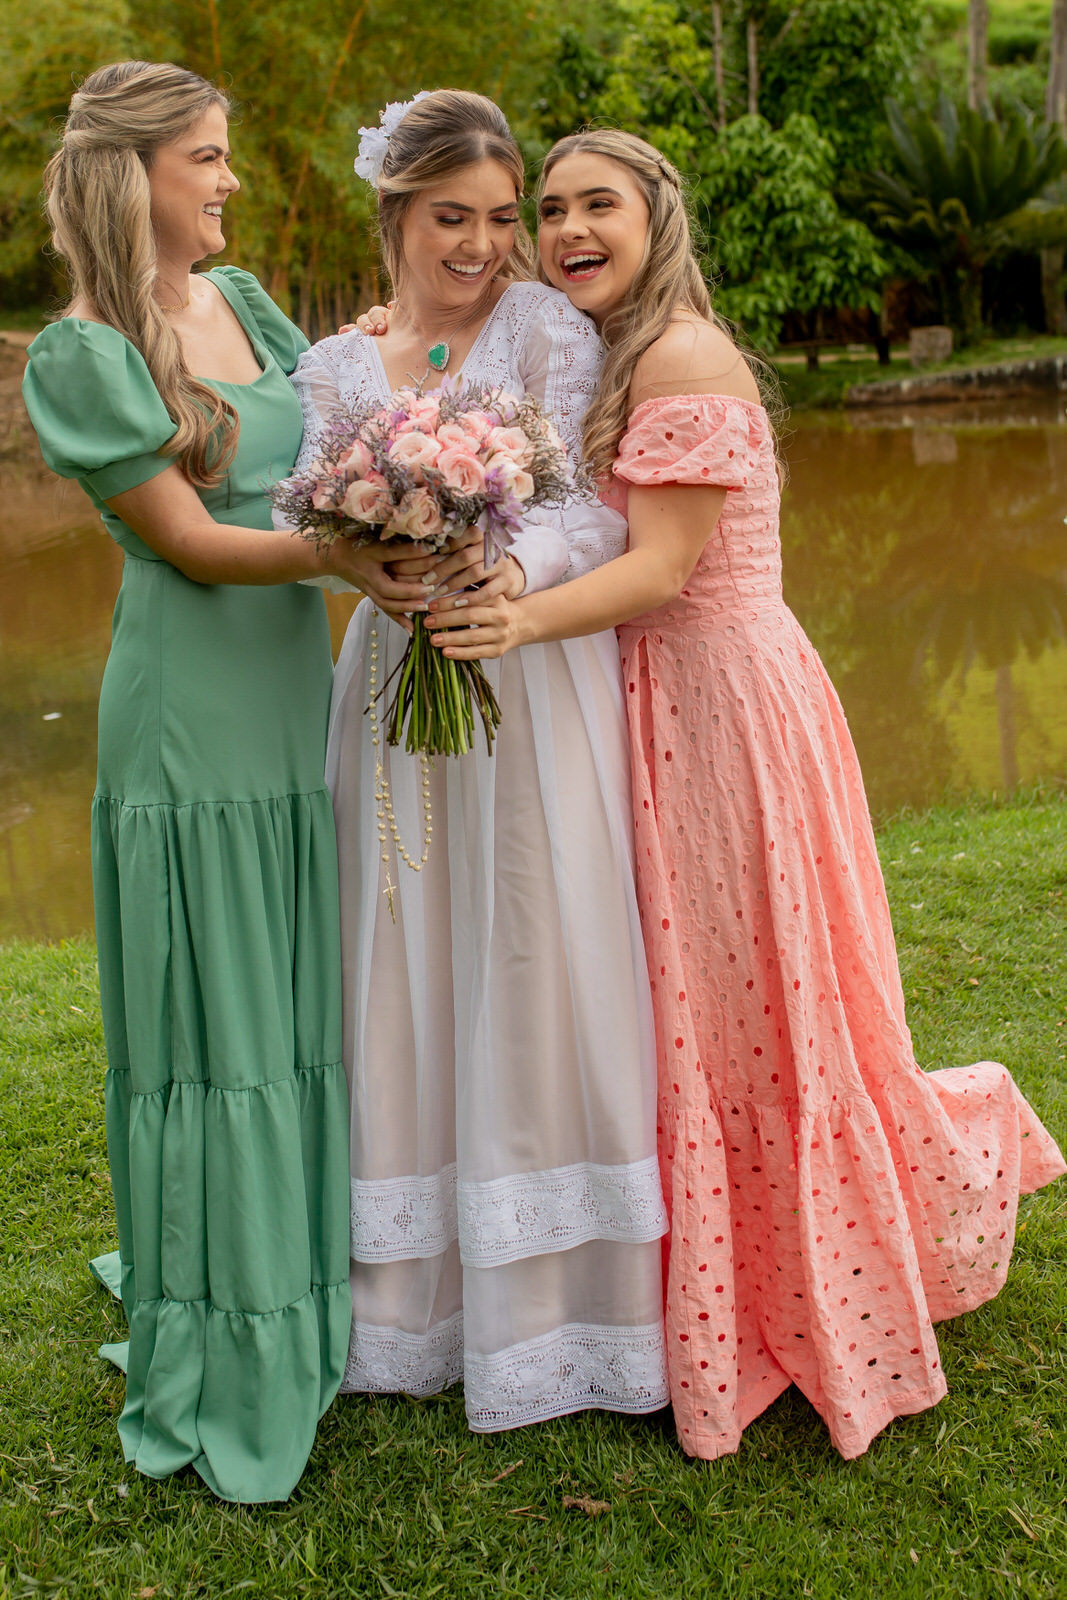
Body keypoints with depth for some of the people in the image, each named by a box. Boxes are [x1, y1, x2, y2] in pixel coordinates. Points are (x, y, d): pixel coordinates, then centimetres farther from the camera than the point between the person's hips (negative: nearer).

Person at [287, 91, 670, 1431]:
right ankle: (422, 1291, 20)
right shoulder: (338, 367, 11)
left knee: (537, 969, -2)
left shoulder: (548, 329, 2)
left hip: (535, 685, -3)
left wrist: (514, 568, -29)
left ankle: (554, 1299, 11)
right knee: (409, 982, 6)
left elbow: (597, 508, -8)